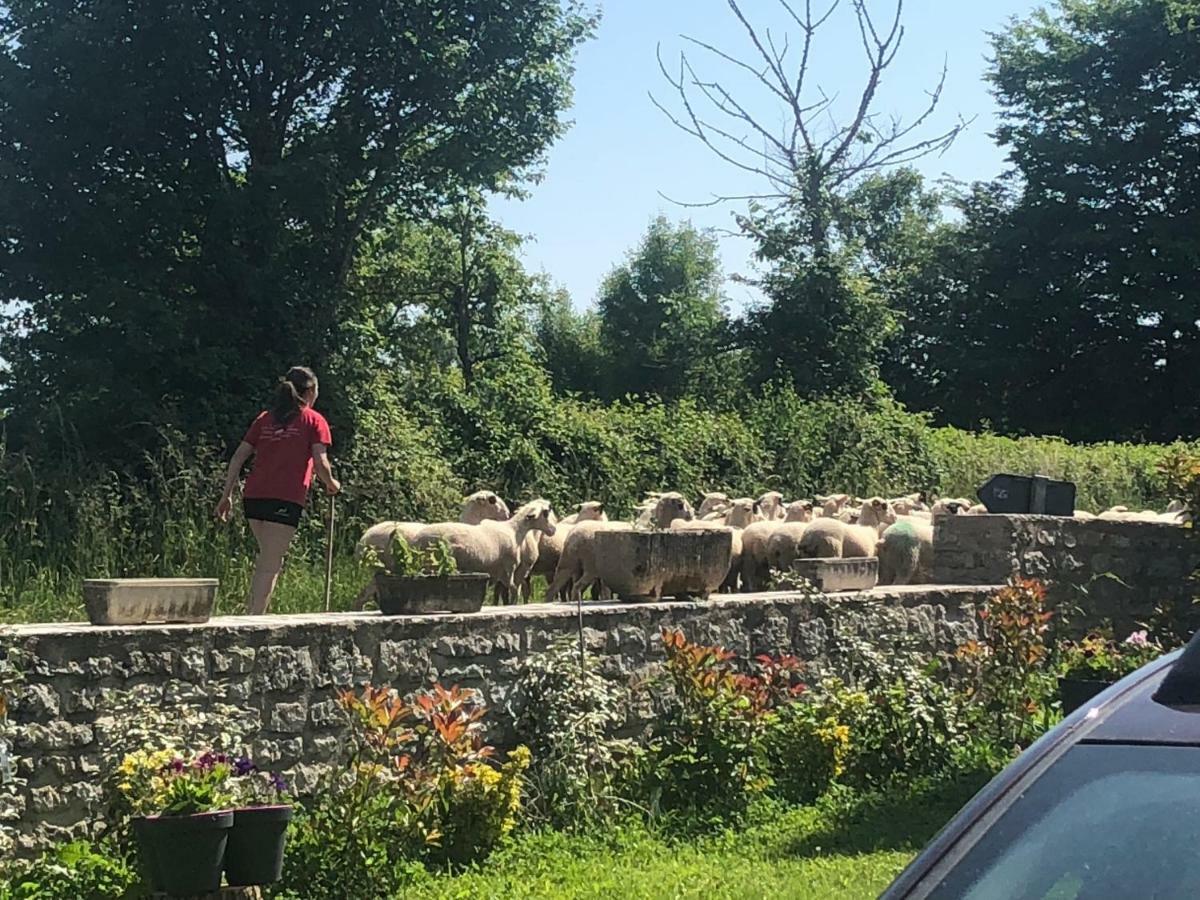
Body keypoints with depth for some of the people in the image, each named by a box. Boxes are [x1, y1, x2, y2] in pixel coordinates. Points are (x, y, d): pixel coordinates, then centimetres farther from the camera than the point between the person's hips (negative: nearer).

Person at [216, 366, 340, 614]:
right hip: (286, 499, -5)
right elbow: (320, 463, -5)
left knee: (267, 558, 21)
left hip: (254, 496, 5)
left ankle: (252, 613, 18)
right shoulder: (314, 420, 5)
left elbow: (238, 457, 12)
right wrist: (331, 484, 14)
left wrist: (227, 495, 14)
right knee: (270, 563, -4)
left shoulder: (265, 418, 18)